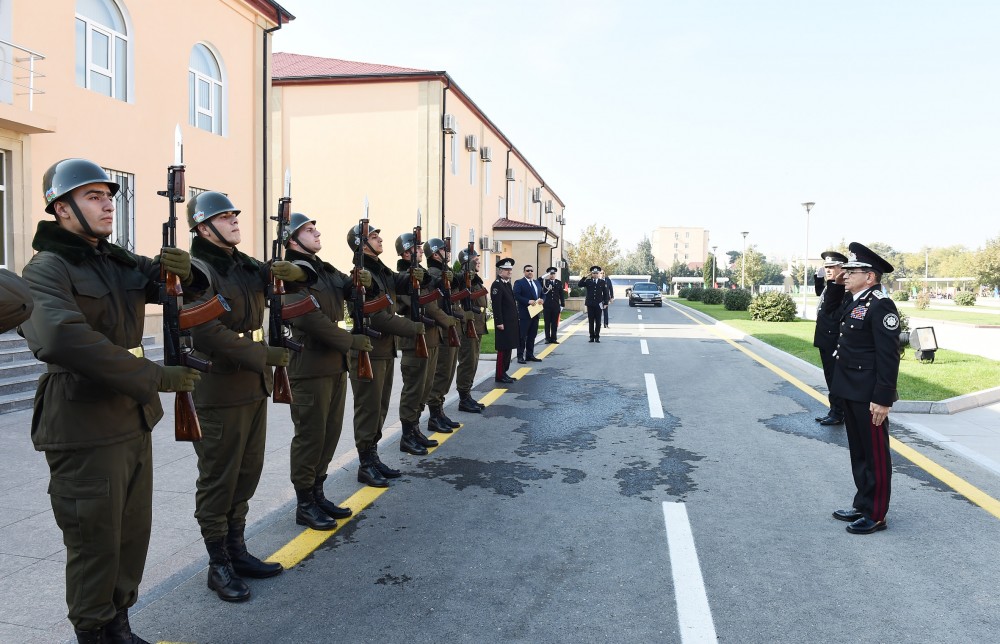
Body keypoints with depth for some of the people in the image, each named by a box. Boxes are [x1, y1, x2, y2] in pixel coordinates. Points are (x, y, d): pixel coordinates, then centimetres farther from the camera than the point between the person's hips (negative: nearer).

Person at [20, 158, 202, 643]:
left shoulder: (119, 261, 11)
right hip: (85, 433, -7)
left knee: (133, 535, 17)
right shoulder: (47, 269, -13)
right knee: (95, 544, 5)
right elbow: (60, 339, -31)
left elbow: (179, 286, 11)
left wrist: (182, 270, -15)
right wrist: (155, 377, -30)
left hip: (135, 423, 8)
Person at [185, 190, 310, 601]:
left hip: (254, 387, 8)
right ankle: (219, 566, 18)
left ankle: (236, 550, 31)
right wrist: (269, 357, -21)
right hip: (219, 393, -8)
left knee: (247, 474, 16)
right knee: (218, 480, 4)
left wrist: (293, 273, -6)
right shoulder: (197, 270, -14)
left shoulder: (245, 265, 11)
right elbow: (209, 334, -25)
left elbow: (297, 281, 18)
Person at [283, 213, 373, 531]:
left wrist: (361, 280, -9)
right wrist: (352, 341, -18)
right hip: (310, 368, -9)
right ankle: (304, 505, 13)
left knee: (330, 433, 15)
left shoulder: (326, 270, 15)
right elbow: (312, 319, -24)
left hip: (336, 365, 9)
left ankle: (317, 493, 28)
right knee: (310, 436, 0)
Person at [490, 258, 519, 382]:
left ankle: (504, 372, 21)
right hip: (503, 323, -9)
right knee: (503, 349, -4)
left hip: (511, 323, 9)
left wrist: (515, 321, 17)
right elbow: (496, 305, -19)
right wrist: (499, 323, -21)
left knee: (508, 348, 13)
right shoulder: (496, 285, -13)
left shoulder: (507, 283, 16)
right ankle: (500, 375, 3)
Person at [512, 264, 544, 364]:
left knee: (532, 336, 12)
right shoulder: (519, 283, -4)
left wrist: (542, 300, -4)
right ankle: (520, 356, 2)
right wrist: (528, 301, -23)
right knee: (522, 336, -3)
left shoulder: (537, 282, 17)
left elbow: (542, 294, 19)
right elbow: (516, 296, -15)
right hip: (524, 314, -7)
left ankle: (530, 355, 20)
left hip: (535, 313, 7)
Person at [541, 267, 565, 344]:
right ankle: (547, 338, 8)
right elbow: (542, 293, -7)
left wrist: (562, 305, 4)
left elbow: (562, 294, 8)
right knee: (547, 323, 3)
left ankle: (553, 338, 10)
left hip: (556, 306, 2)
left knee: (555, 323, 4)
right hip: (547, 306, -2)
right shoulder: (544, 282, 1)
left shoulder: (559, 282, 7)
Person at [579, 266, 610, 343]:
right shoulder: (588, 281, 5)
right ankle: (592, 336, 9)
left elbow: (605, 293, 5)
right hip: (590, 304, 0)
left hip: (598, 304, 0)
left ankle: (597, 337, 9)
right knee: (591, 321, 3)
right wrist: (586, 277, -13)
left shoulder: (602, 282, 5)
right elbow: (580, 285, -9)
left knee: (598, 321, 2)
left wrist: (605, 303, 0)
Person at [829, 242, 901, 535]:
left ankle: (876, 515, 16)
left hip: (869, 397, -9)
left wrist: (883, 399, -21)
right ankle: (862, 505, 32)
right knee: (858, 452, 19)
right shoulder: (853, 301, 11)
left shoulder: (881, 305, -17)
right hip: (850, 392, 9)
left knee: (875, 455, 4)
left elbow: (889, 356, -20)